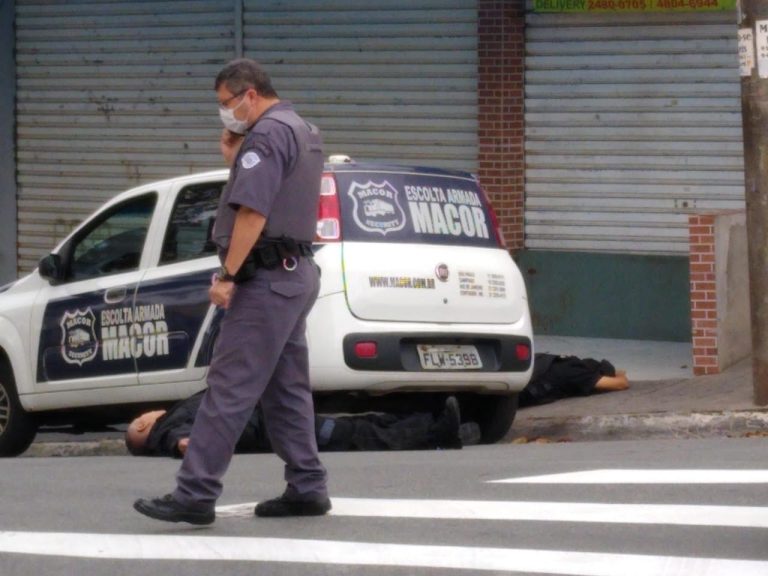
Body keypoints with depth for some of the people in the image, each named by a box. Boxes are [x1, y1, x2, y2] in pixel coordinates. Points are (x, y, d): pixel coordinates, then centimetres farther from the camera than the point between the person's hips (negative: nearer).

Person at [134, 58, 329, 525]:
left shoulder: (267, 134, -14)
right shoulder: (303, 132, 18)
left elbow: (252, 212, -22)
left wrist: (227, 275, -20)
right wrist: (238, 162, 12)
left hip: (267, 276, -11)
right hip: (297, 272, 11)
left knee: (229, 388, -12)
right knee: (287, 388, 13)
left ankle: (195, 494, -14)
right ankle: (307, 487, 14)